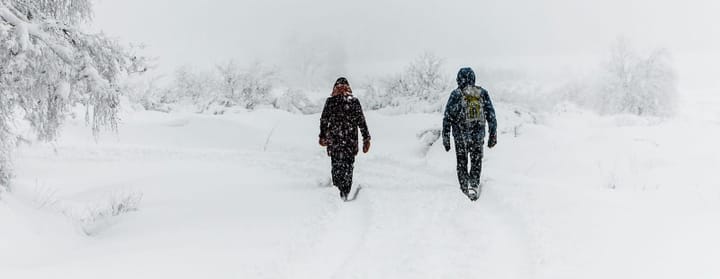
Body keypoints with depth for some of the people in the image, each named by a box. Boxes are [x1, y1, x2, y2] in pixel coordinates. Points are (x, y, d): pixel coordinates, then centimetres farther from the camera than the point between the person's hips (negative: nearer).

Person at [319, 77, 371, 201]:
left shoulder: (330, 101, 0)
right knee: (348, 166, 8)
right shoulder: (354, 101, -1)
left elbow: (323, 120, 5)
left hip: (334, 140, 0)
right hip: (350, 140, 0)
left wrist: (322, 136, 18)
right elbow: (361, 121, -2)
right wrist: (366, 138, 4)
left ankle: (337, 191, 0)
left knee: (336, 165, 11)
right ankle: (345, 193, 4)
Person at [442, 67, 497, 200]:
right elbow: (491, 116, 3)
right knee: (476, 161, 10)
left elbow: (447, 117, -5)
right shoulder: (483, 93, 1)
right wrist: (493, 135, 10)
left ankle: (465, 188, 18)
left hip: (460, 135, -1)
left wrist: (445, 137, 2)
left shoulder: (456, 94, -5)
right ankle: (474, 185, -4)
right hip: (478, 135, 1)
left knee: (462, 162, 14)